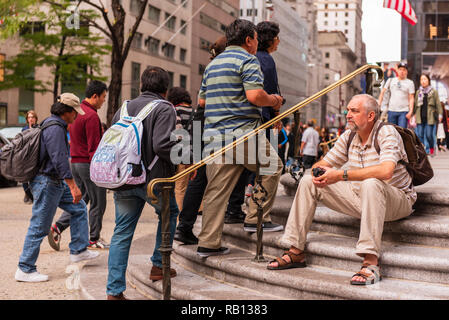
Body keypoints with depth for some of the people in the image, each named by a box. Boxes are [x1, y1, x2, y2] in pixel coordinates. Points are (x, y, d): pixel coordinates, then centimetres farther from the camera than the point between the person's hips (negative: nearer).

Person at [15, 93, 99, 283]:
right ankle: (25, 270, 2)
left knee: (78, 208, 16)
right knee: (39, 227, -5)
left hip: (55, 182, 11)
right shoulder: (55, 129, -21)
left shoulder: (51, 123, 13)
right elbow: (59, 160, -28)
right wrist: (73, 186, -28)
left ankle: (78, 251, 20)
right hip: (46, 183, -11)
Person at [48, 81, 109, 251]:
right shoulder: (91, 116, -17)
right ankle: (94, 239, 11)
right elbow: (94, 146, -20)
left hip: (75, 162, 9)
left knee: (81, 199, 16)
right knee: (98, 203, 3)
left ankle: (58, 227, 4)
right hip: (89, 164, -9)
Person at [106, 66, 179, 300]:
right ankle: (159, 265, 27)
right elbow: (162, 145, -20)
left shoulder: (124, 108, 14)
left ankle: (114, 290, 4)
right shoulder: (164, 109, -7)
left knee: (122, 232, 7)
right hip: (154, 180, -5)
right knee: (169, 212, 24)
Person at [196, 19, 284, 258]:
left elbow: (202, 100, 23)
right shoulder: (247, 60, -4)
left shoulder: (213, 64, 21)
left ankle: (208, 243, 5)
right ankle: (256, 219, 11)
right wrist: (274, 101, 2)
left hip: (215, 135, 7)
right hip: (243, 130, -7)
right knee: (271, 166, 13)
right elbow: (254, 95, -17)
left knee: (217, 189, 6)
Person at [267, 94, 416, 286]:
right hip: (360, 198, 7)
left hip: (397, 200, -7)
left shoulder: (387, 133, -17)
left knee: (371, 184, -41)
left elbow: (385, 171, -35)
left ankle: (371, 262, -42)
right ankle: (296, 252, -3)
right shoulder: (348, 136, 5)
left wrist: (341, 175, -35)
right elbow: (324, 163, 10)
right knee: (308, 182, -2)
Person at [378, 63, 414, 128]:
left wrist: (410, 111, -9)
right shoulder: (391, 80, 10)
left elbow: (411, 98, 1)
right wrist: (379, 104, 3)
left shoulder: (410, 83, 4)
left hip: (403, 111, -2)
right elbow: (383, 92, 13)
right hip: (391, 110, 2)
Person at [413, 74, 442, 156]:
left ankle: (431, 148, 17)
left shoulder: (434, 92, 7)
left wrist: (440, 114, -6)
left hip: (430, 117, -3)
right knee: (420, 134, -3)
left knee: (429, 134, -6)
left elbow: (438, 104, 4)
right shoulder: (418, 92, 15)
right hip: (420, 117, 3)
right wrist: (413, 114, 10)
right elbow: (415, 104, 17)